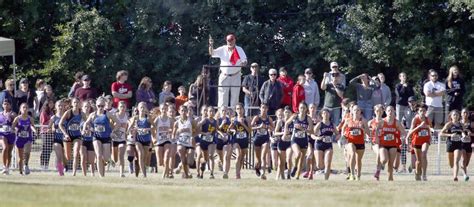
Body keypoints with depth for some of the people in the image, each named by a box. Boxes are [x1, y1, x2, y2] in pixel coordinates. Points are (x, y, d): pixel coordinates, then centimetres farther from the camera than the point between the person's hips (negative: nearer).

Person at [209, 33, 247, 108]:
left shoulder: (239, 50, 2)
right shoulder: (222, 49, 1)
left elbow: (245, 61, -1)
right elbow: (212, 53, -7)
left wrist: (243, 63, -25)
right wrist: (211, 45, -26)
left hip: (235, 76, 1)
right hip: (224, 76, -1)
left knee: (235, 97, 5)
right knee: (222, 97, -3)